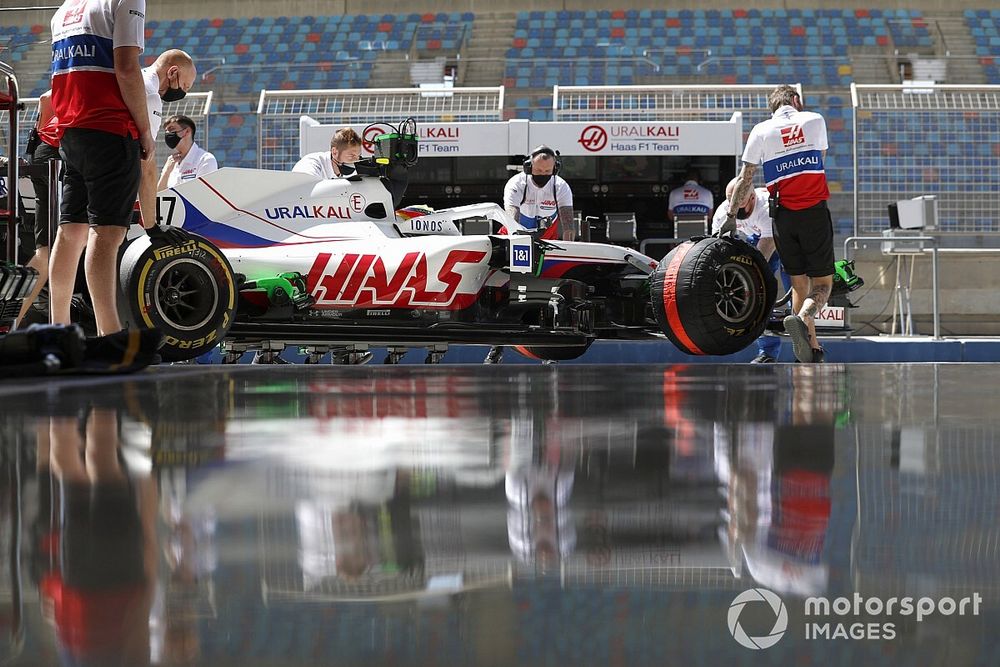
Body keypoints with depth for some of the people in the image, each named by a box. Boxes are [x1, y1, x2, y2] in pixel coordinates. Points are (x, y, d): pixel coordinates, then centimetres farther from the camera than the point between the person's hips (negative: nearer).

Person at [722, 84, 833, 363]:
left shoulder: (761, 131, 3)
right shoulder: (815, 120, 3)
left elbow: (745, 178, 5)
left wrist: (732, 215, 15)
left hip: (783, 217, 2)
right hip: (815, 213, -2)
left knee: (799, 284, 13)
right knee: (822, 284, 1)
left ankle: (813, 351, 8)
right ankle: (802, 319, -30)